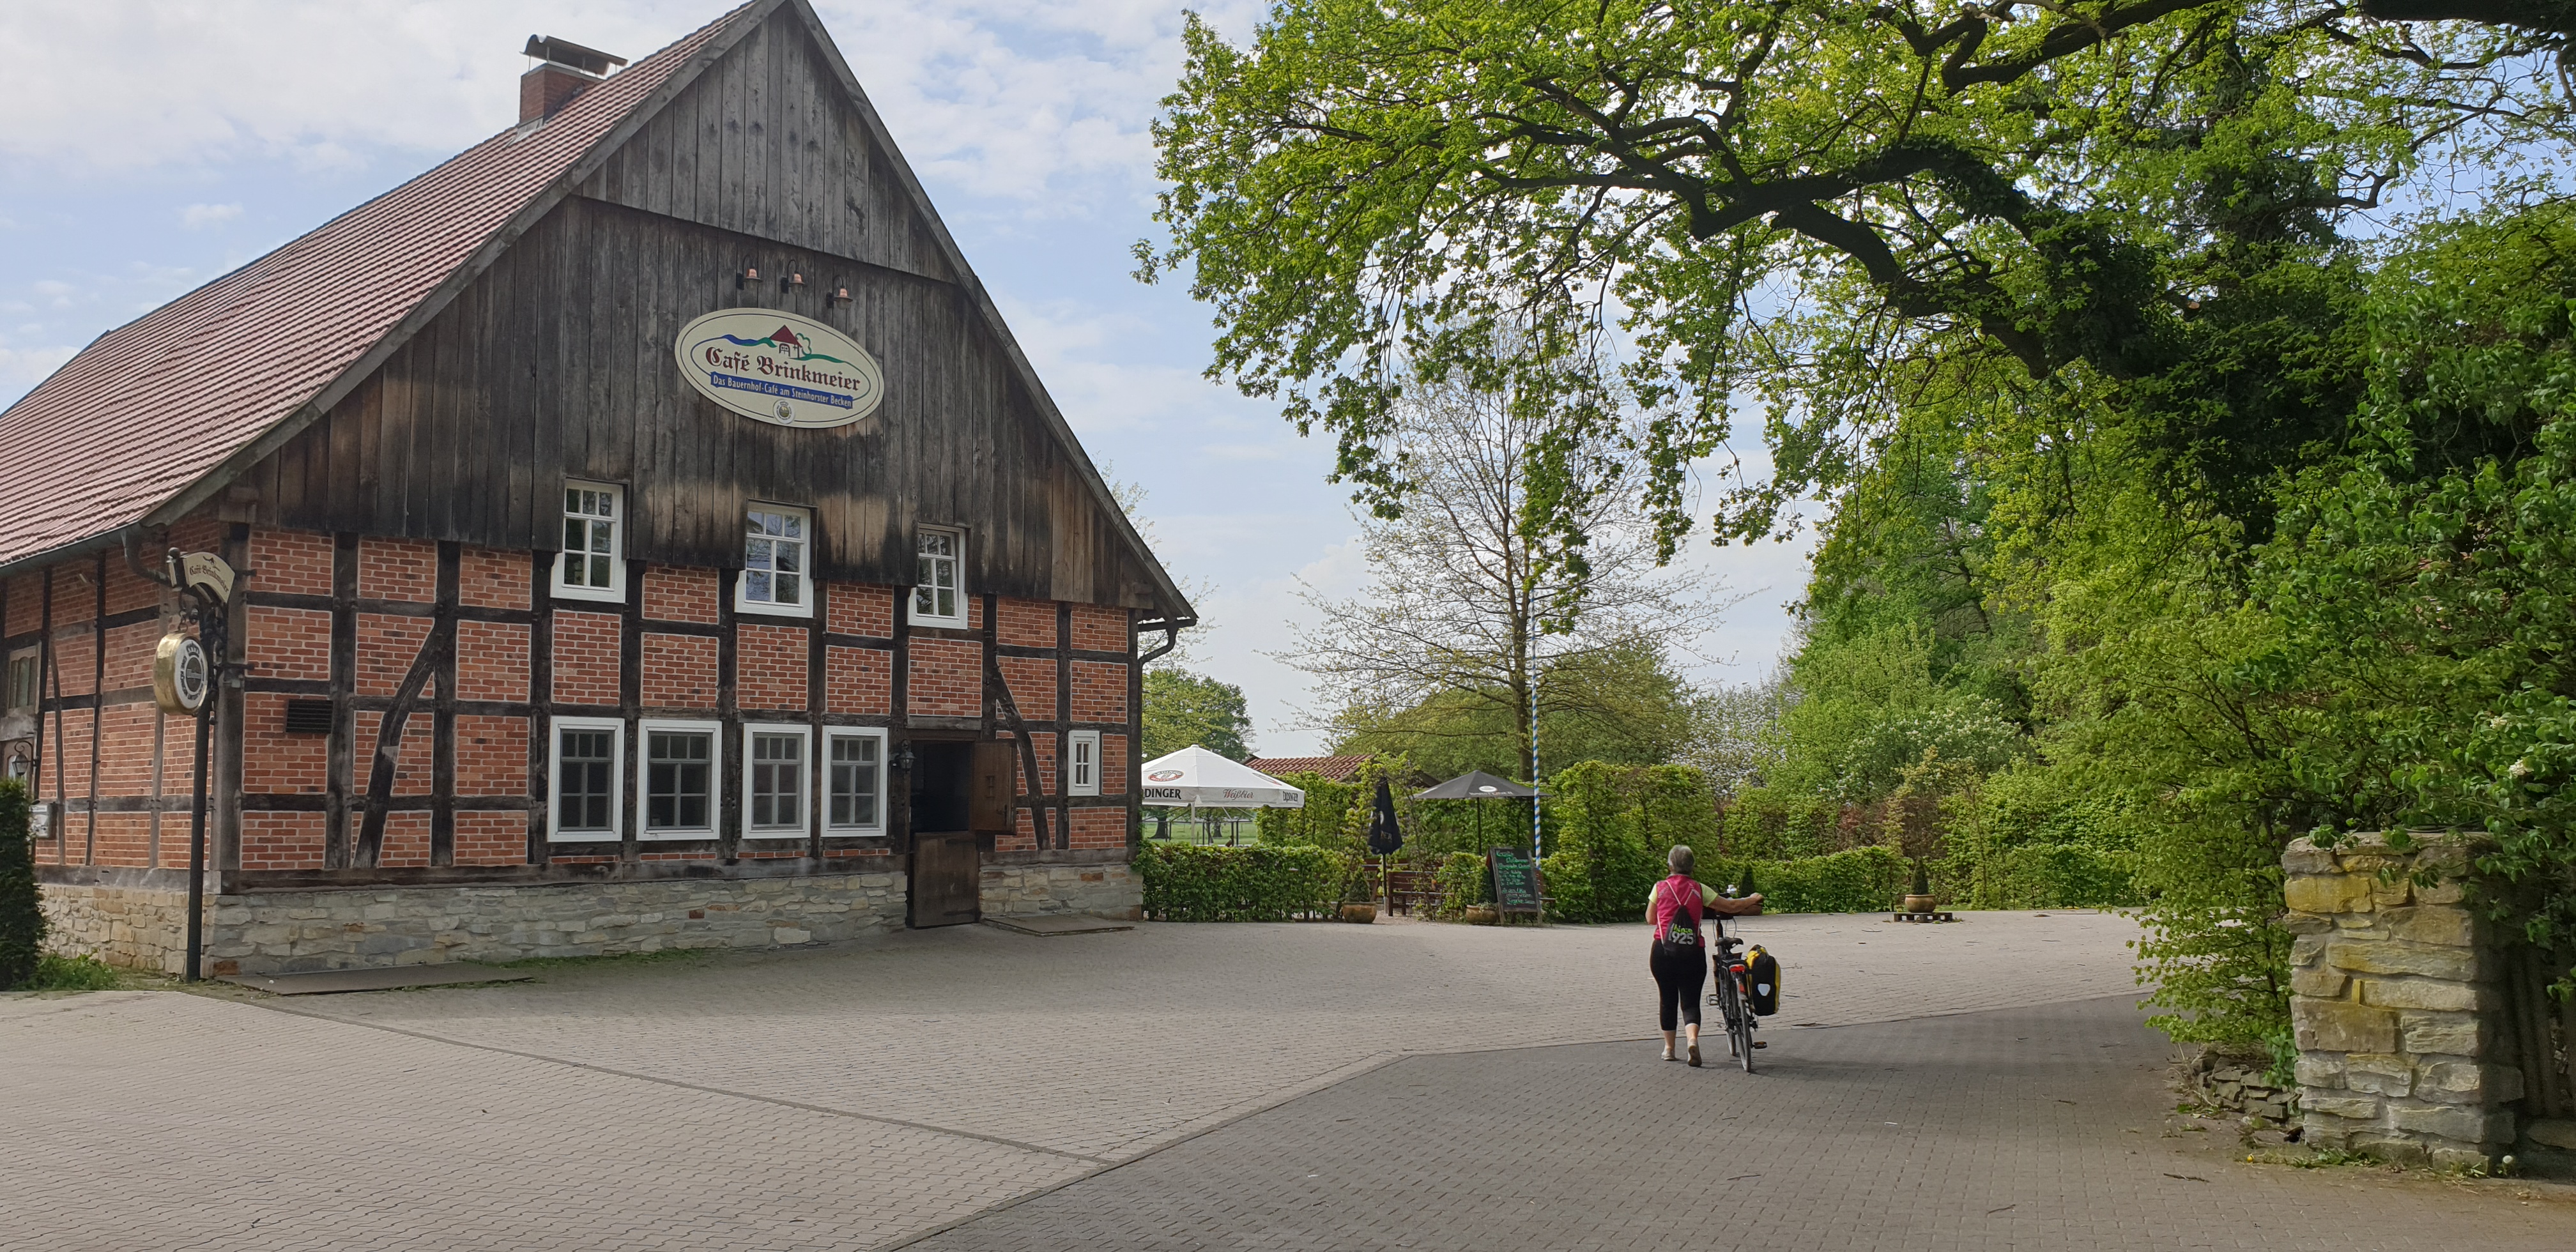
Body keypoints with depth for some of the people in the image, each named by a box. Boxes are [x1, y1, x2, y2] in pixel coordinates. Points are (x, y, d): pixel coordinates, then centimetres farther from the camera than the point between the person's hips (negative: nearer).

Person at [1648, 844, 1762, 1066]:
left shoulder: (1660, 888, 2)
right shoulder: (1699, 890, 2)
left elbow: (1650, 918, 11)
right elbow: (1730, 907, 6)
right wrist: (1752, 899, 23)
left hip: (1663, 952, 1)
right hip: (1693, 954, -1)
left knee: (1668, 1000, 15)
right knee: (1690, 1001, 1)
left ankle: (1669, 1048, 23)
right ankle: (1692, 1038, -26)